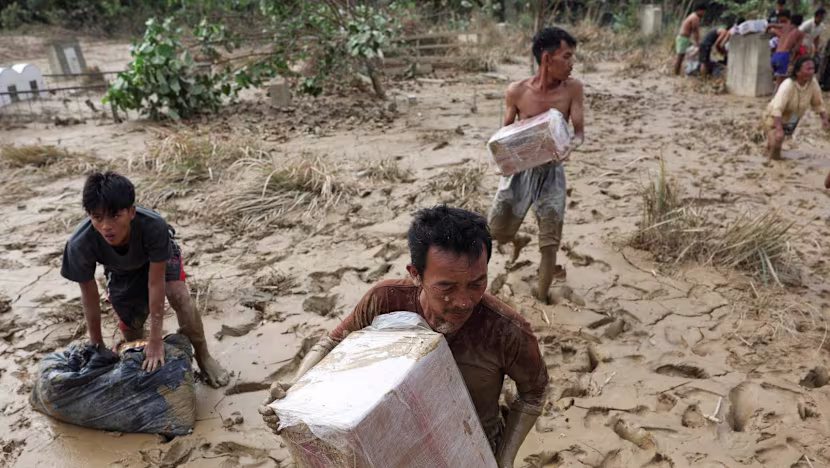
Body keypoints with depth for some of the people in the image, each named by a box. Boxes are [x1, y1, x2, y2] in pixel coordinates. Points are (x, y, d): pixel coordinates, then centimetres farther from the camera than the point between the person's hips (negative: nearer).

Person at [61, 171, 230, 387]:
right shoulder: (80, 244, -39)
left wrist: (156, 340, -32)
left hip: (157, 256, -2)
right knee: (129, 325, -2)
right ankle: (140, 362, 32)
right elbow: (89, 295, -23)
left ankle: (203, 356, -5)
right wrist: (97, 345, -13)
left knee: (180, 297, -25)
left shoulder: (154, 225, -45)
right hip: (121, 271, 2)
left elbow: (155, 284, -35)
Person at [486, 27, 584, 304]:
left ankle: (542, 296, 21)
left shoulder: (573, 88, -9)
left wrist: (570, 146, -32)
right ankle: (518, 240, 45)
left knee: (550, 241, 1)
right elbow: (506, 131, 3)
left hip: (552, 171, 0)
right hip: (519, 168, 1)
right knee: (496, 231, 7)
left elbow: (580, 131, -8)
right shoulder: (516, 92, -10)